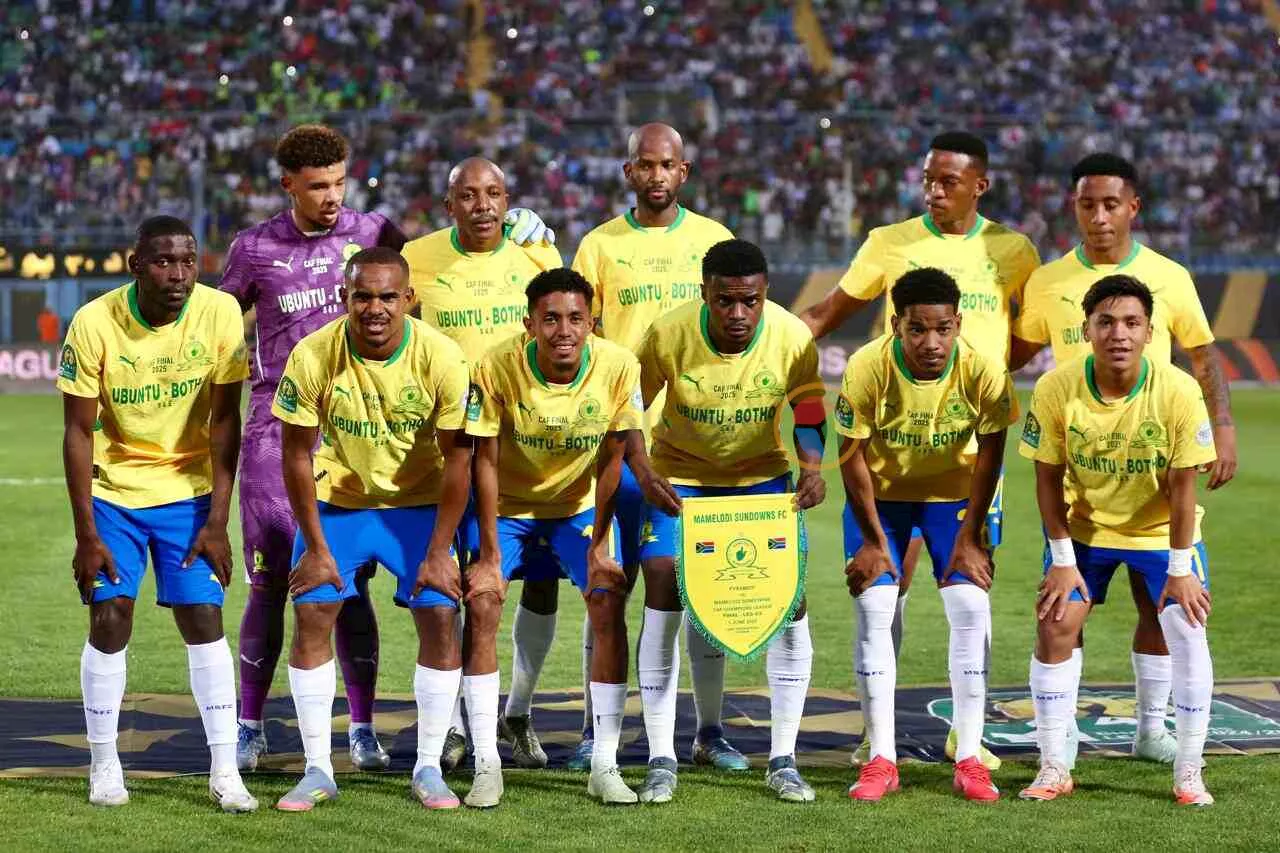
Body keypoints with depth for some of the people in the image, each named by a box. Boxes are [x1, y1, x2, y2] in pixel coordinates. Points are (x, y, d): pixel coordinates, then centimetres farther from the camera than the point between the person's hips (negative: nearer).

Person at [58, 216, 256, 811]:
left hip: (188, 490, 1)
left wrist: (216, 522, -11)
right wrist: (86, 535, -13)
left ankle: (224, 772, -1)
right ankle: (105, 766, 9)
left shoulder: (220, 313, -15)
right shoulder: (94, 324, -17)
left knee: (204, 620, -5)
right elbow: (78, 433, -12)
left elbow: (224, 422, -9)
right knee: (110, 618, -5)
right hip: (113, 489, -1)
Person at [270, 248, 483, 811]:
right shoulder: (313, 356, -22)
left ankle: (428, 768, 5)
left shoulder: (441, 358, -23)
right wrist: (315, 548, -10)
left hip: (418, 501, 0)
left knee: (439, 617, -9)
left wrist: (439, 552, -13)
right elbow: (297, 454, -11)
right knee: (310, 615, -9)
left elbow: (457, 457, -13)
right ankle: (317, 770, 2)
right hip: (337, 498, 0)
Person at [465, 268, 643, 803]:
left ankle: (604, 766, -6)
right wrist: (489, 555, -18)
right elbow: (485, 461, -18)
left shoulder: (619, 367, -24)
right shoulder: (496, 368, -27)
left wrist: (598, 546, -12)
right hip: (508, 504, -1)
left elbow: (611, 461, -12)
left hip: (581, 504, 1)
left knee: (609, 606, -14)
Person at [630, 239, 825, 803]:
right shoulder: (667, 335, -24)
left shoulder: (792, 337, -21)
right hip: (680, 475, -1)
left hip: (762, 473, 1)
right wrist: (643, 472, -25)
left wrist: (812, 467, -25)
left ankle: (783, 761, 2)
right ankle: (661, 761, -3)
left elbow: (807, 412, -7)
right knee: (661, 590, -13)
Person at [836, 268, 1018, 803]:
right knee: (873, 608, -11)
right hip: (880, 494, -1)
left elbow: (989, 454, -11)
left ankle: (969, 758, -3)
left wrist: (969, 537, -10)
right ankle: (881, 758, -3)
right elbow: (852, 456, -16)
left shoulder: (983, 372, -26)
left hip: (953, 494, 1)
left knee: (971, 608, -11)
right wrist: (873, 541, -13)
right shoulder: (868, 368, -28)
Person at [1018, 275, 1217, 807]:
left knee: (1188, 633, -11)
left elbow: (1183, 486, -17)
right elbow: (1049, 478, -11)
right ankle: (1053, 769, 7)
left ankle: (1189, 773, 2)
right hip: (1084, 527, 1)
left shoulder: (1179, 392, -26)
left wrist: (1180, 569, -14)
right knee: (1055, 628, -5)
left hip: (1162, 529, -1)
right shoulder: (1056, 389, -23)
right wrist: (1063, 560, -10)